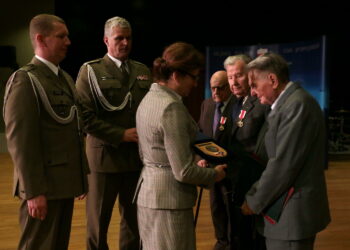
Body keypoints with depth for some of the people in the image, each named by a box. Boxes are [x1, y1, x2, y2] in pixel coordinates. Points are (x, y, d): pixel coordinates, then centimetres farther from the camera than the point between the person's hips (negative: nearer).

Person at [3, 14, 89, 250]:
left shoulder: (65, 78, 15)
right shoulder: (25, 80, -11)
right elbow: (20, 140, -17)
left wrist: (81, 176, 14)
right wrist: (34, 192, -20)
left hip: (64, 182, 8)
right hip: (44, 186, -8)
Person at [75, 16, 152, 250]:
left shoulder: (143, 71, 12)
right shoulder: (91, 71, -3)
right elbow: (84, 116, -11)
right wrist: (121, 135, -16)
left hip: (139, 155, 4)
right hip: (105, 155, -4)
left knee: (135, 219, 13)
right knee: (98, 221, 7)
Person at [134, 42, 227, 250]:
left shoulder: (149, 98, 8)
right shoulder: (172, 107, -21)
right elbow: (183, 172, -22)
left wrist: (195, 163, 17)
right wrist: (214, 174, -3)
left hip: (148, 190, 9)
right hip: (169, 197, -9)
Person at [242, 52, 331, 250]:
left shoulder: (298, 104, -19)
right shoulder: (288, 102, 11)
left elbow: (285, 164, -21)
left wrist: (255, 202, -11)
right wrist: (255, 193, 7)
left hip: (293, 212, -9)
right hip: (289, 206, 9)